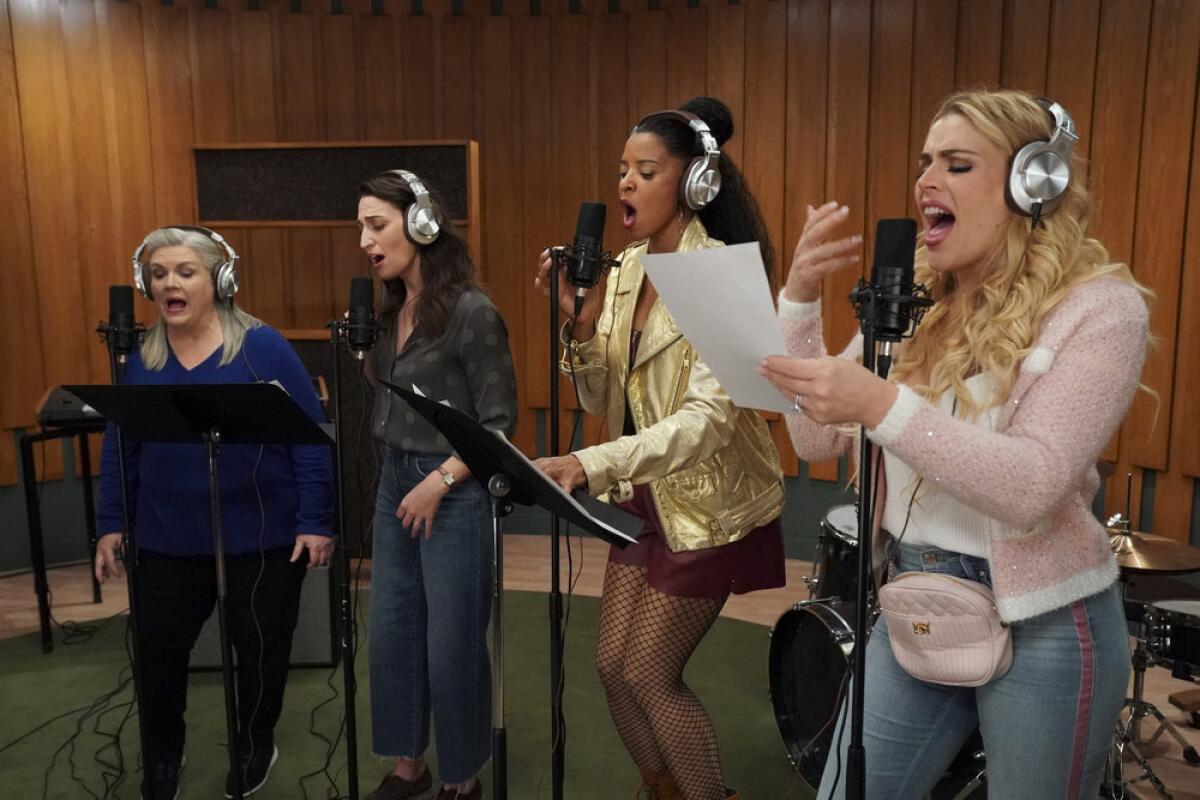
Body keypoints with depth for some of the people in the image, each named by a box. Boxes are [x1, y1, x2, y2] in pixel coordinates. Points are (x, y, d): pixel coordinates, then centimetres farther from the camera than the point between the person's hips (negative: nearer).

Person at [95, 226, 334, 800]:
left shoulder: (263, 347, -10)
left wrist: (315, 522, -13)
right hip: (168, 541, 4)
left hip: (262, 538, -3)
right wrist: (111, 524, 7)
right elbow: (118, 448, 10)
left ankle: (256, 747, 39)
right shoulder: (139, 360, 4)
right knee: (157, 647, 13)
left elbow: (309, 437, -11)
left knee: (260, 647, 13)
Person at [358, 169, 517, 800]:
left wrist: (440, 481, -18)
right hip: (393, 483, 7)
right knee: (390, 631, 15)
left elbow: (499, 421, -14)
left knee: (452, 641, 7)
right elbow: (387, 403, 11)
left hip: (454, 492, -7)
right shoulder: (390, 308, 7)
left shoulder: (471, 312, -15)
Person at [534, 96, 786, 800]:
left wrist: (591, 465, -43)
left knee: (648, 674, 2)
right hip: (646, 497, 7)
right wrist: (578, 320, -15)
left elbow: (709, 418, -31)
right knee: (614, 666, 13)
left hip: (711, 504, -7)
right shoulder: (625, 270, 1)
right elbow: (602, 400, 1)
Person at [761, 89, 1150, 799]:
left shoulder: (1101, 306, -13)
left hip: (1040, 625, -4)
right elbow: (817, 440, -1)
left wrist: (882, 405, -37)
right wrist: (801, 299, -11)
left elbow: (1033, 487, -25)